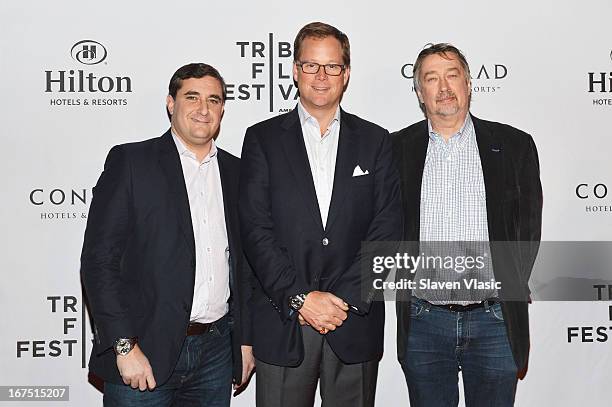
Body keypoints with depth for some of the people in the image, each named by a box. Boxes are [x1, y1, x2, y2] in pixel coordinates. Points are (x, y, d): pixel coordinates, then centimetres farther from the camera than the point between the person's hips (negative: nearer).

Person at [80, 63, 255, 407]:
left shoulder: (235, 172, 9)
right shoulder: (130, 162, -4)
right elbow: (99, 258, -9)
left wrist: (246, 339, 11)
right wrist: (125, 346, -14)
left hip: (216, 350, 4)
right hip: (144, 353, -4)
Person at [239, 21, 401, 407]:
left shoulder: (375, 141, 7)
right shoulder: (263, 139, 4)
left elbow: (387, 231, 0)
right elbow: (256, 230, -4)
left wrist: (344, 299, -9)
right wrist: (300, 298, -12)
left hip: (355, 323, 1)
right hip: (282, 324, -1)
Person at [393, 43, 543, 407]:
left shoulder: (515, 146, 3)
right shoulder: (397, 149, 4)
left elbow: (528, 230, 5)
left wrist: (505, 295, 1)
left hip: (494, 323, 0)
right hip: (424, 324, 1)